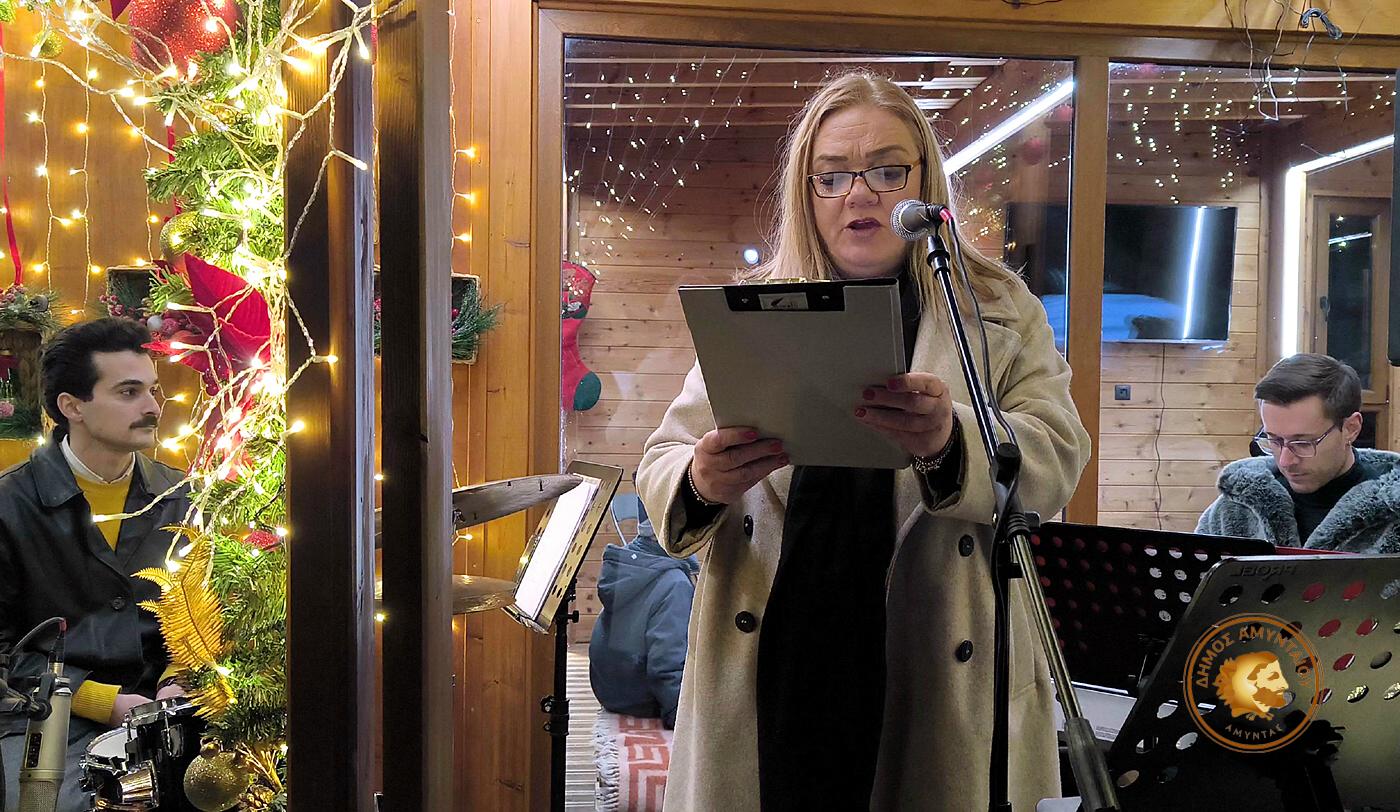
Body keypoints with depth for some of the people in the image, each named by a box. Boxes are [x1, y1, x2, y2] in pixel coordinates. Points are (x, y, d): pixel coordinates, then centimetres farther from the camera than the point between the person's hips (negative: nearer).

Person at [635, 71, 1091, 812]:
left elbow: (1056, 457, -6)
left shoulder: (1002, 312, 5)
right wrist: (699, 483, -19)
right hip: (772, 675, 1)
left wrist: (950, 442, -28)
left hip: (940, 684, 0)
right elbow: (660, 465, 6)